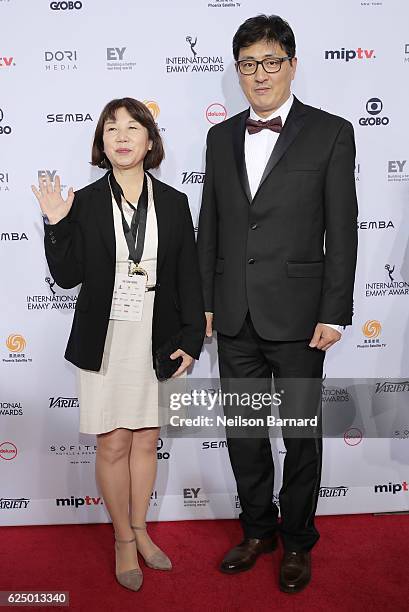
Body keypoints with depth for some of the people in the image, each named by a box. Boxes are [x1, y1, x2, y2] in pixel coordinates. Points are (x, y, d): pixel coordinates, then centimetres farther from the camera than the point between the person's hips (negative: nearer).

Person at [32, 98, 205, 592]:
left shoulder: (173, 203, 1)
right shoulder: (84, 203, -2)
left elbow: (188, 278, 2)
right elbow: (68, 276, -3)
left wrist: (191, 340, -3)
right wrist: (55, 225, -16)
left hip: (158, 341, 1)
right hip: (104, 342, -1)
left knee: (146, 441, 14)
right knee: (113, 445, 8)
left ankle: (140, 531, 35)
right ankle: (124, 540, 29)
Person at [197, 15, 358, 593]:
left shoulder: (330, 133, -2)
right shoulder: (221, 136, 10)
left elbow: (342, 231, -6)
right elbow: (209, 226, 11)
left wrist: (334, 314, -10)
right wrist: (203, 301, 7)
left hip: (296, 315, -4)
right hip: (235, 316, 4)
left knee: (301, 434, 10)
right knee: (242, 430, 15)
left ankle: (297, 540, 32)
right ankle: (257, 528, 37)